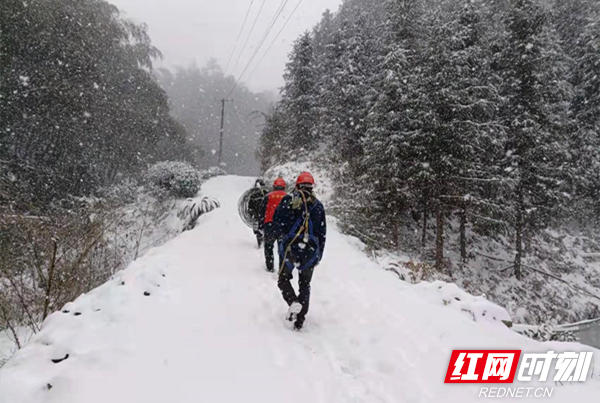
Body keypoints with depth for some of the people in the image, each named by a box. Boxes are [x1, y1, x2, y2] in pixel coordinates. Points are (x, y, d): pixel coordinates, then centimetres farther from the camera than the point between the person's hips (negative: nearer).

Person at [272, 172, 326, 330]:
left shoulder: (287, 200, -2)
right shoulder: (317, 205, 5)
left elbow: (277, 222, -6)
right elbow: (322, 232, 6)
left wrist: (281, 238, 10)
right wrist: (319, 255, 14)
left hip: (288, 247, -2)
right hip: (310, 250, 2)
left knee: (284, 278, 16)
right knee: (305, 284, 15)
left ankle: (293, 302, -11)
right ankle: (300, 319, 12)